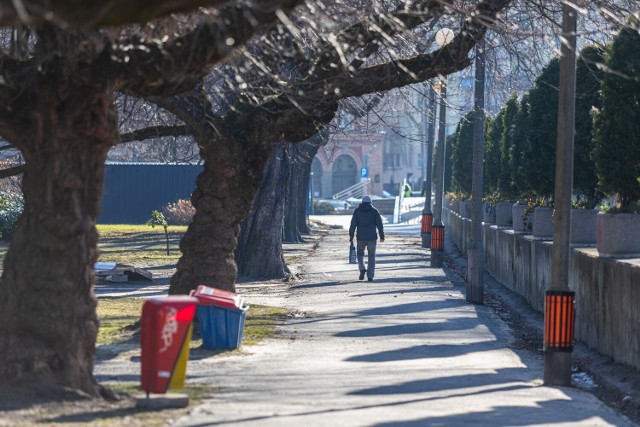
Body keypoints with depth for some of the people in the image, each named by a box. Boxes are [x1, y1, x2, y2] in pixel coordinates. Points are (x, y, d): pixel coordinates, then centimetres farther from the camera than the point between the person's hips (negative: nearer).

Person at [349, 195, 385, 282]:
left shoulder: (357, 211, 3)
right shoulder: (374, 211, 2)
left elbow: (353, 225, -1)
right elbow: (379, 224, -1)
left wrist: (351, 236, 2)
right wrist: (382, 236, 5)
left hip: (361, 237, 0)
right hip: (372, 237, 0)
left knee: (360, 253, 17)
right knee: (371, 256, 6)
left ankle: (362, 269, -7)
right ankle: (370, 276, 0)